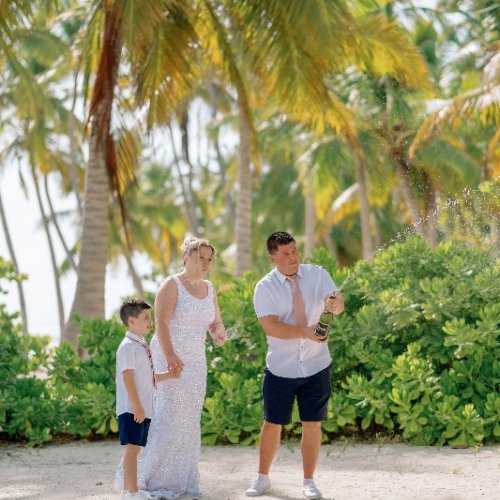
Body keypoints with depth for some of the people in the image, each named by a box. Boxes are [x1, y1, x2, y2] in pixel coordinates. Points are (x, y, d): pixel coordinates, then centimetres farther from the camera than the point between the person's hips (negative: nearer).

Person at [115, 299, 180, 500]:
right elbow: (128, 378, -18)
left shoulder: (143, 346, 18)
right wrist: (137, 406, -22)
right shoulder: (128, 346, -12)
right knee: (132, 447, -9)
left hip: (144, 409, 9)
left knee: (134, 448, 13)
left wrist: (168, 375, 8)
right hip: (131, 409, -9)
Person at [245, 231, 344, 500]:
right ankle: (262, 478, 23)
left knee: (312, 425, 5)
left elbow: (339, 304, -15)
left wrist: (335, 303, -40)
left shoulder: (317, 274, -2)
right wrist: (306, 332, -29)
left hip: (316, 366, 1)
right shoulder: (265, 288, -8)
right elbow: (271, 326, -19)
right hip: (281, 369, -1)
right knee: (272, 424, 8)